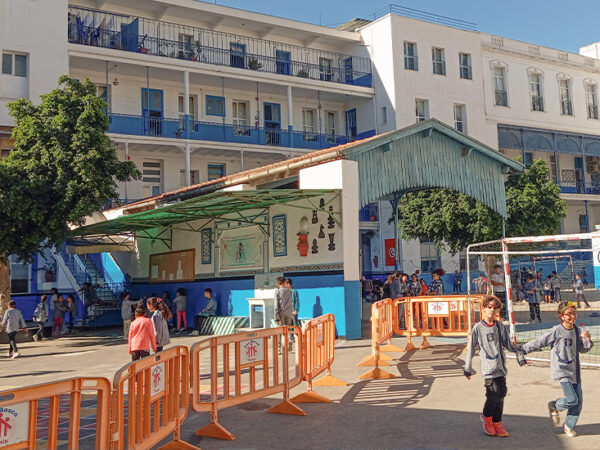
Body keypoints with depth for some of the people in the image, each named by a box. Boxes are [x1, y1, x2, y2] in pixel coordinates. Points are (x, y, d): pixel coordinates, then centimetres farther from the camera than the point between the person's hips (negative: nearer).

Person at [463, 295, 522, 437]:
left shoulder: (501, 327, 9)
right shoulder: (478, 328, -1)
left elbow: (508, 344, 11)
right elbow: (471, 348, 2)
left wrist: (519, 350, -9)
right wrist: (467, 368, 3)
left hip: (501, 367, 4)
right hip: (488, 368, -4)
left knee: (501, 395, 5)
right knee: (493, 394, -11)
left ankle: (497, 423, 18)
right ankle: (487, 417, 15)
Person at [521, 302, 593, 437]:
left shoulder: (577, 331, 6)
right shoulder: (556, 331, -12)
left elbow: (583, 349, 14)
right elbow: (538, 342, -6)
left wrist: (587, 339, -5)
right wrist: (522, 350, -4)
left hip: (575, 370, 6)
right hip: (561, 370, -6)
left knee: (578, 401, 6)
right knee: (572, 399, -15)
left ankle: (569, 426, 27)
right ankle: (554, 406, 17)